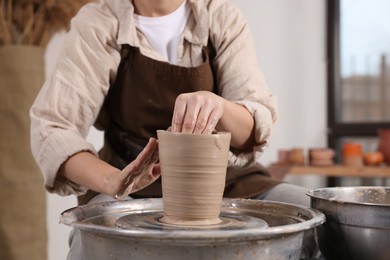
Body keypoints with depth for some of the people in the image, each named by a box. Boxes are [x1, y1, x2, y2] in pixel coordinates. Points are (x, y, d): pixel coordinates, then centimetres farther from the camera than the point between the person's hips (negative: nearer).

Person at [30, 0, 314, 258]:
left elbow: (258, 126, -11)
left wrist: (217, 104, -35)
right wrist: (112, 180, -37)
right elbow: (52, 129, -17)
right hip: (135, 188, -1)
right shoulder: (97, 24, -9)